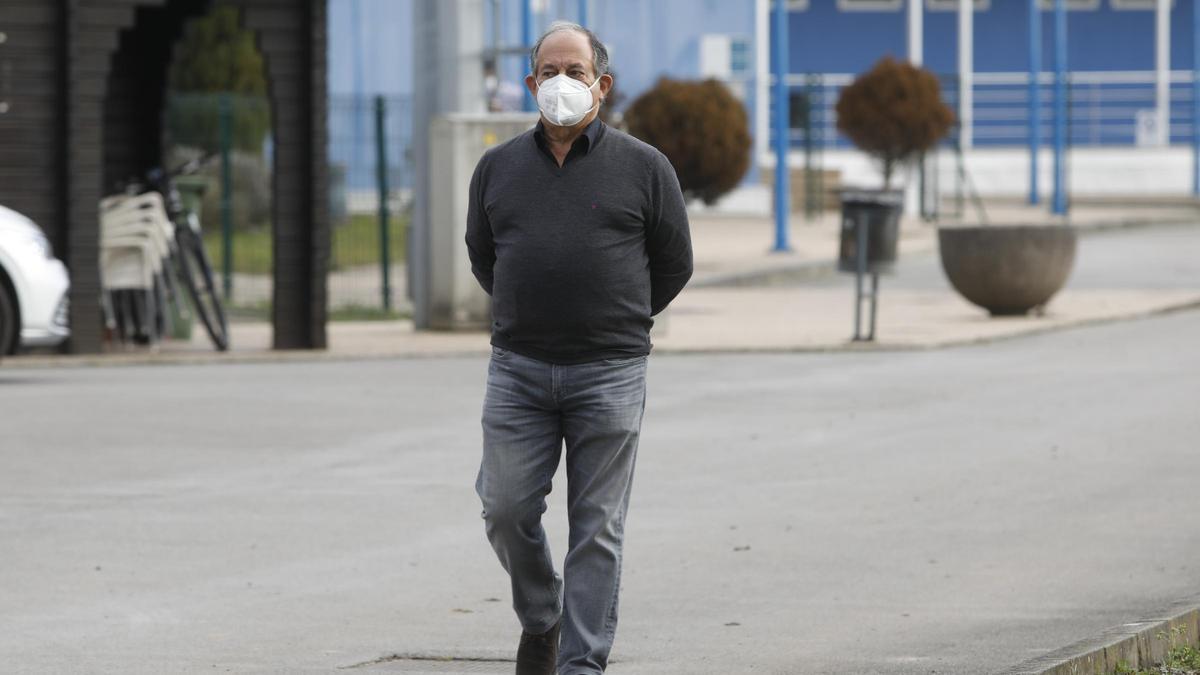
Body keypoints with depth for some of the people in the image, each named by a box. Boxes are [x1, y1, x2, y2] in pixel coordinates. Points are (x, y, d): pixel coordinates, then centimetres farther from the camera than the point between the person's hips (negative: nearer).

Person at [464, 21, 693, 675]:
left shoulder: (643, 168, 2)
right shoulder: (497, 168, 9)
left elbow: (673, 266, 11)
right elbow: (482, 256, 22)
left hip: (608, 375, -2)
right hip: (517, 371, 2)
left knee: (596, 529, -2)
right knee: (506, 509, -1)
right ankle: (540, 618, 24)